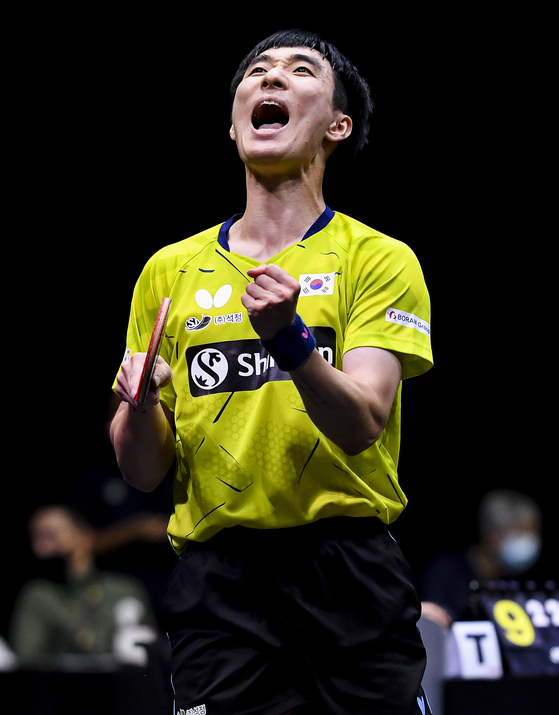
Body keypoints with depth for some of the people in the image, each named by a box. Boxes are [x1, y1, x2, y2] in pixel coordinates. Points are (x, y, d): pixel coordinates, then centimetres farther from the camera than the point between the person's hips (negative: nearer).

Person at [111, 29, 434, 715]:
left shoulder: (377, 258, 2)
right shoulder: (170, 270, 11)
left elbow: (362, 426, -13)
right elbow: (142, 471, 10)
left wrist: (290, 337, -31)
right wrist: (137, 404, -12)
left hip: (351, 574, -2)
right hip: (217, 576, 2)